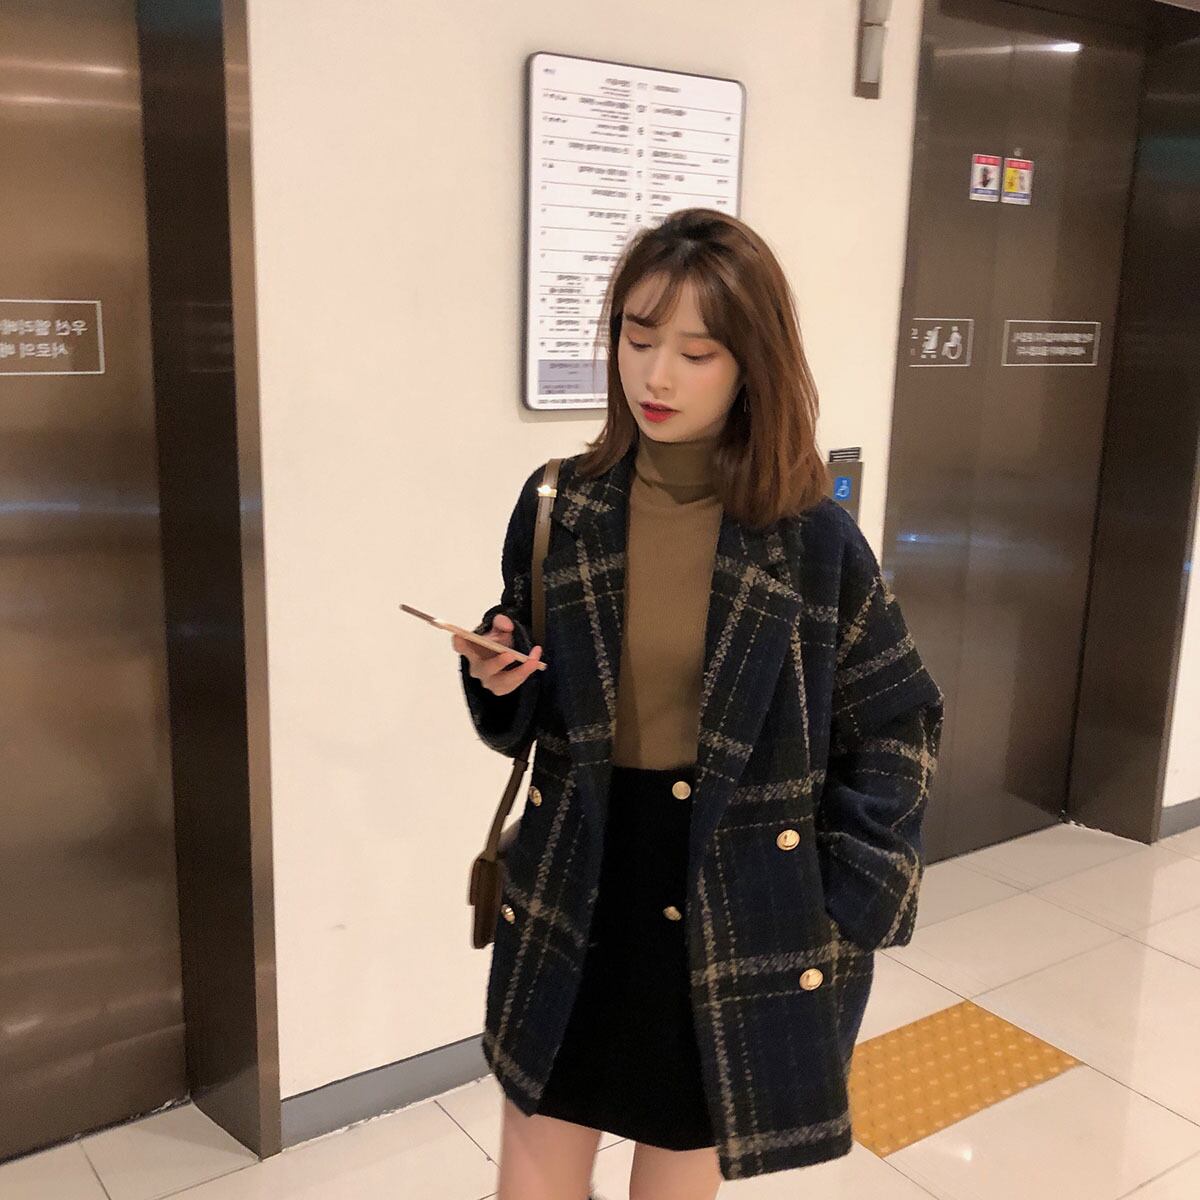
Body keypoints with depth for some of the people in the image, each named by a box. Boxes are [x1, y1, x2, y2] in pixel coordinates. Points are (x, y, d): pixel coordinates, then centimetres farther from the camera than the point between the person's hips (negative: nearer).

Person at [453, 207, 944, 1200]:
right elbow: (527, 723, 5)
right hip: (574, 902, 2)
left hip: (738, 919, -1)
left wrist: (847, 912, -6)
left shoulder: (813, 537, -10)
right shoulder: (561, 509, -5)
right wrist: (499, 684, -17)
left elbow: (895, 727, -1)